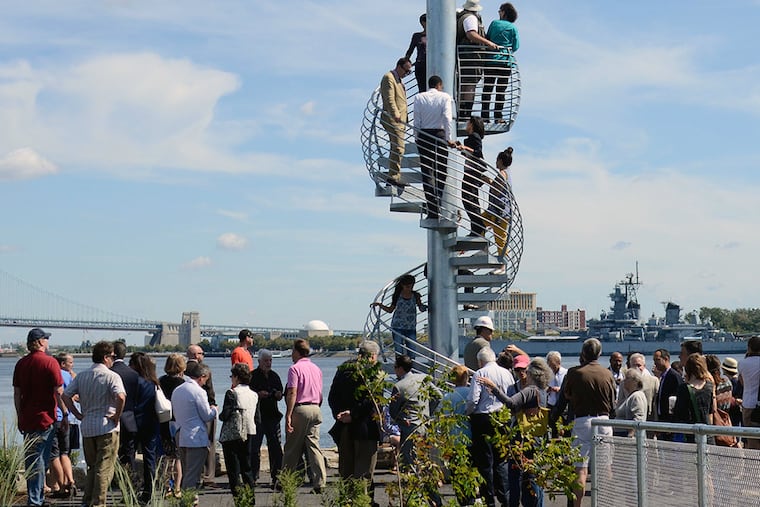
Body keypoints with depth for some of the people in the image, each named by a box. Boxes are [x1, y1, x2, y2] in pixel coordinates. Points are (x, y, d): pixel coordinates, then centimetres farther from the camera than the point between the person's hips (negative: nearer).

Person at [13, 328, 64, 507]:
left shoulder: (21, 363, 7)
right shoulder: (50, 362, -11)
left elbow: (17, 393, 11)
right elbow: (59, 392, -13)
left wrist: (20, 417, 18)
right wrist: (65, 414, -4)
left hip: (26, 419, 6)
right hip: (44, 418, -6)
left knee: (30, 460, 14)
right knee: (40, 460, -2)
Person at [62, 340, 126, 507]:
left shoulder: (81, 376, 9)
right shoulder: (111, 376, -10)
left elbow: (66, 396, 6)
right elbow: (121, 397, -26)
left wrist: (78, 415, 8)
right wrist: (117, 416, -13)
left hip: (87, 427, 6)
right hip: (106, 427, -6)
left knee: (92, 466, 18)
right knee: (104, 468, 0)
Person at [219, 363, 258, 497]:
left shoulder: (232, 393, -11)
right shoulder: (254, 394, 8)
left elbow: (225, 415, -16)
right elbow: (257, 419, 9)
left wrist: (220, 415, 4)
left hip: (232, 436, -6)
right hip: (249, 435, 6)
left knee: (233, 471, 0)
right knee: (247, 468, 15)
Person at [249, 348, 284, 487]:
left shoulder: (274, 376, 14)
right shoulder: (252, 376, -1)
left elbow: (280, 396, 20)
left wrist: (278, 395, -2)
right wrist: (257, 394, -19)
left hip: (272, 416, 4)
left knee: (276, 447, 3)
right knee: (254, 448, 0)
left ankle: (277, 476, 9)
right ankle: (253, 477, 8)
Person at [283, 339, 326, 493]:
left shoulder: (295, 369, -7)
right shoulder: (316, 369, 14)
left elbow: (292, 393, -14)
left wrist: (288, 415, -16)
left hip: (300, 409, -6)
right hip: (315, 409, 6)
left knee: (292, 448, 3)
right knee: (314, 445, 3)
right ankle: (319, 483, -4)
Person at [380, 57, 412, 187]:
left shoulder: (399, 79, 22)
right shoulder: (388, 77, -10)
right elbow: (389, 99, -20)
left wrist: (404, 117, 23)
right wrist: (396, 115, -28)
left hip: (401, 119, 10)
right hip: (393, 119, -10)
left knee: (396, 149, 11)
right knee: (399, 148, -16)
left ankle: (393, 176, 15)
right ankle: (393, 177, -17)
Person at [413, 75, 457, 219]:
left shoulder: (419, 97, 3)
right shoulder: (445, 97, 0)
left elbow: (417, 120, 1)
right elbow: (447, 118, -9)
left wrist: (417, 137, 8)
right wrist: (448, 138, -6)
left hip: (423, 135, 1)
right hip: (440, 135, -1)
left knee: (427, 172, 1)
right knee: (441, 172, 11)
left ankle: (433, 211, -4)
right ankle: (438, 201, 11)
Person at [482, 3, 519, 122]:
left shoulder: (494, 23, 2)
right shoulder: (513, 28, 1)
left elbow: (487, 39, 8)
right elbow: (516, 46, 3)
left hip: (491, 60, 0)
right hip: (506, 61, 0)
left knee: (487, 89, 4)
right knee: (501, 90, 4)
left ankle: (485, 115, 2)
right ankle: (498, 116, 3)